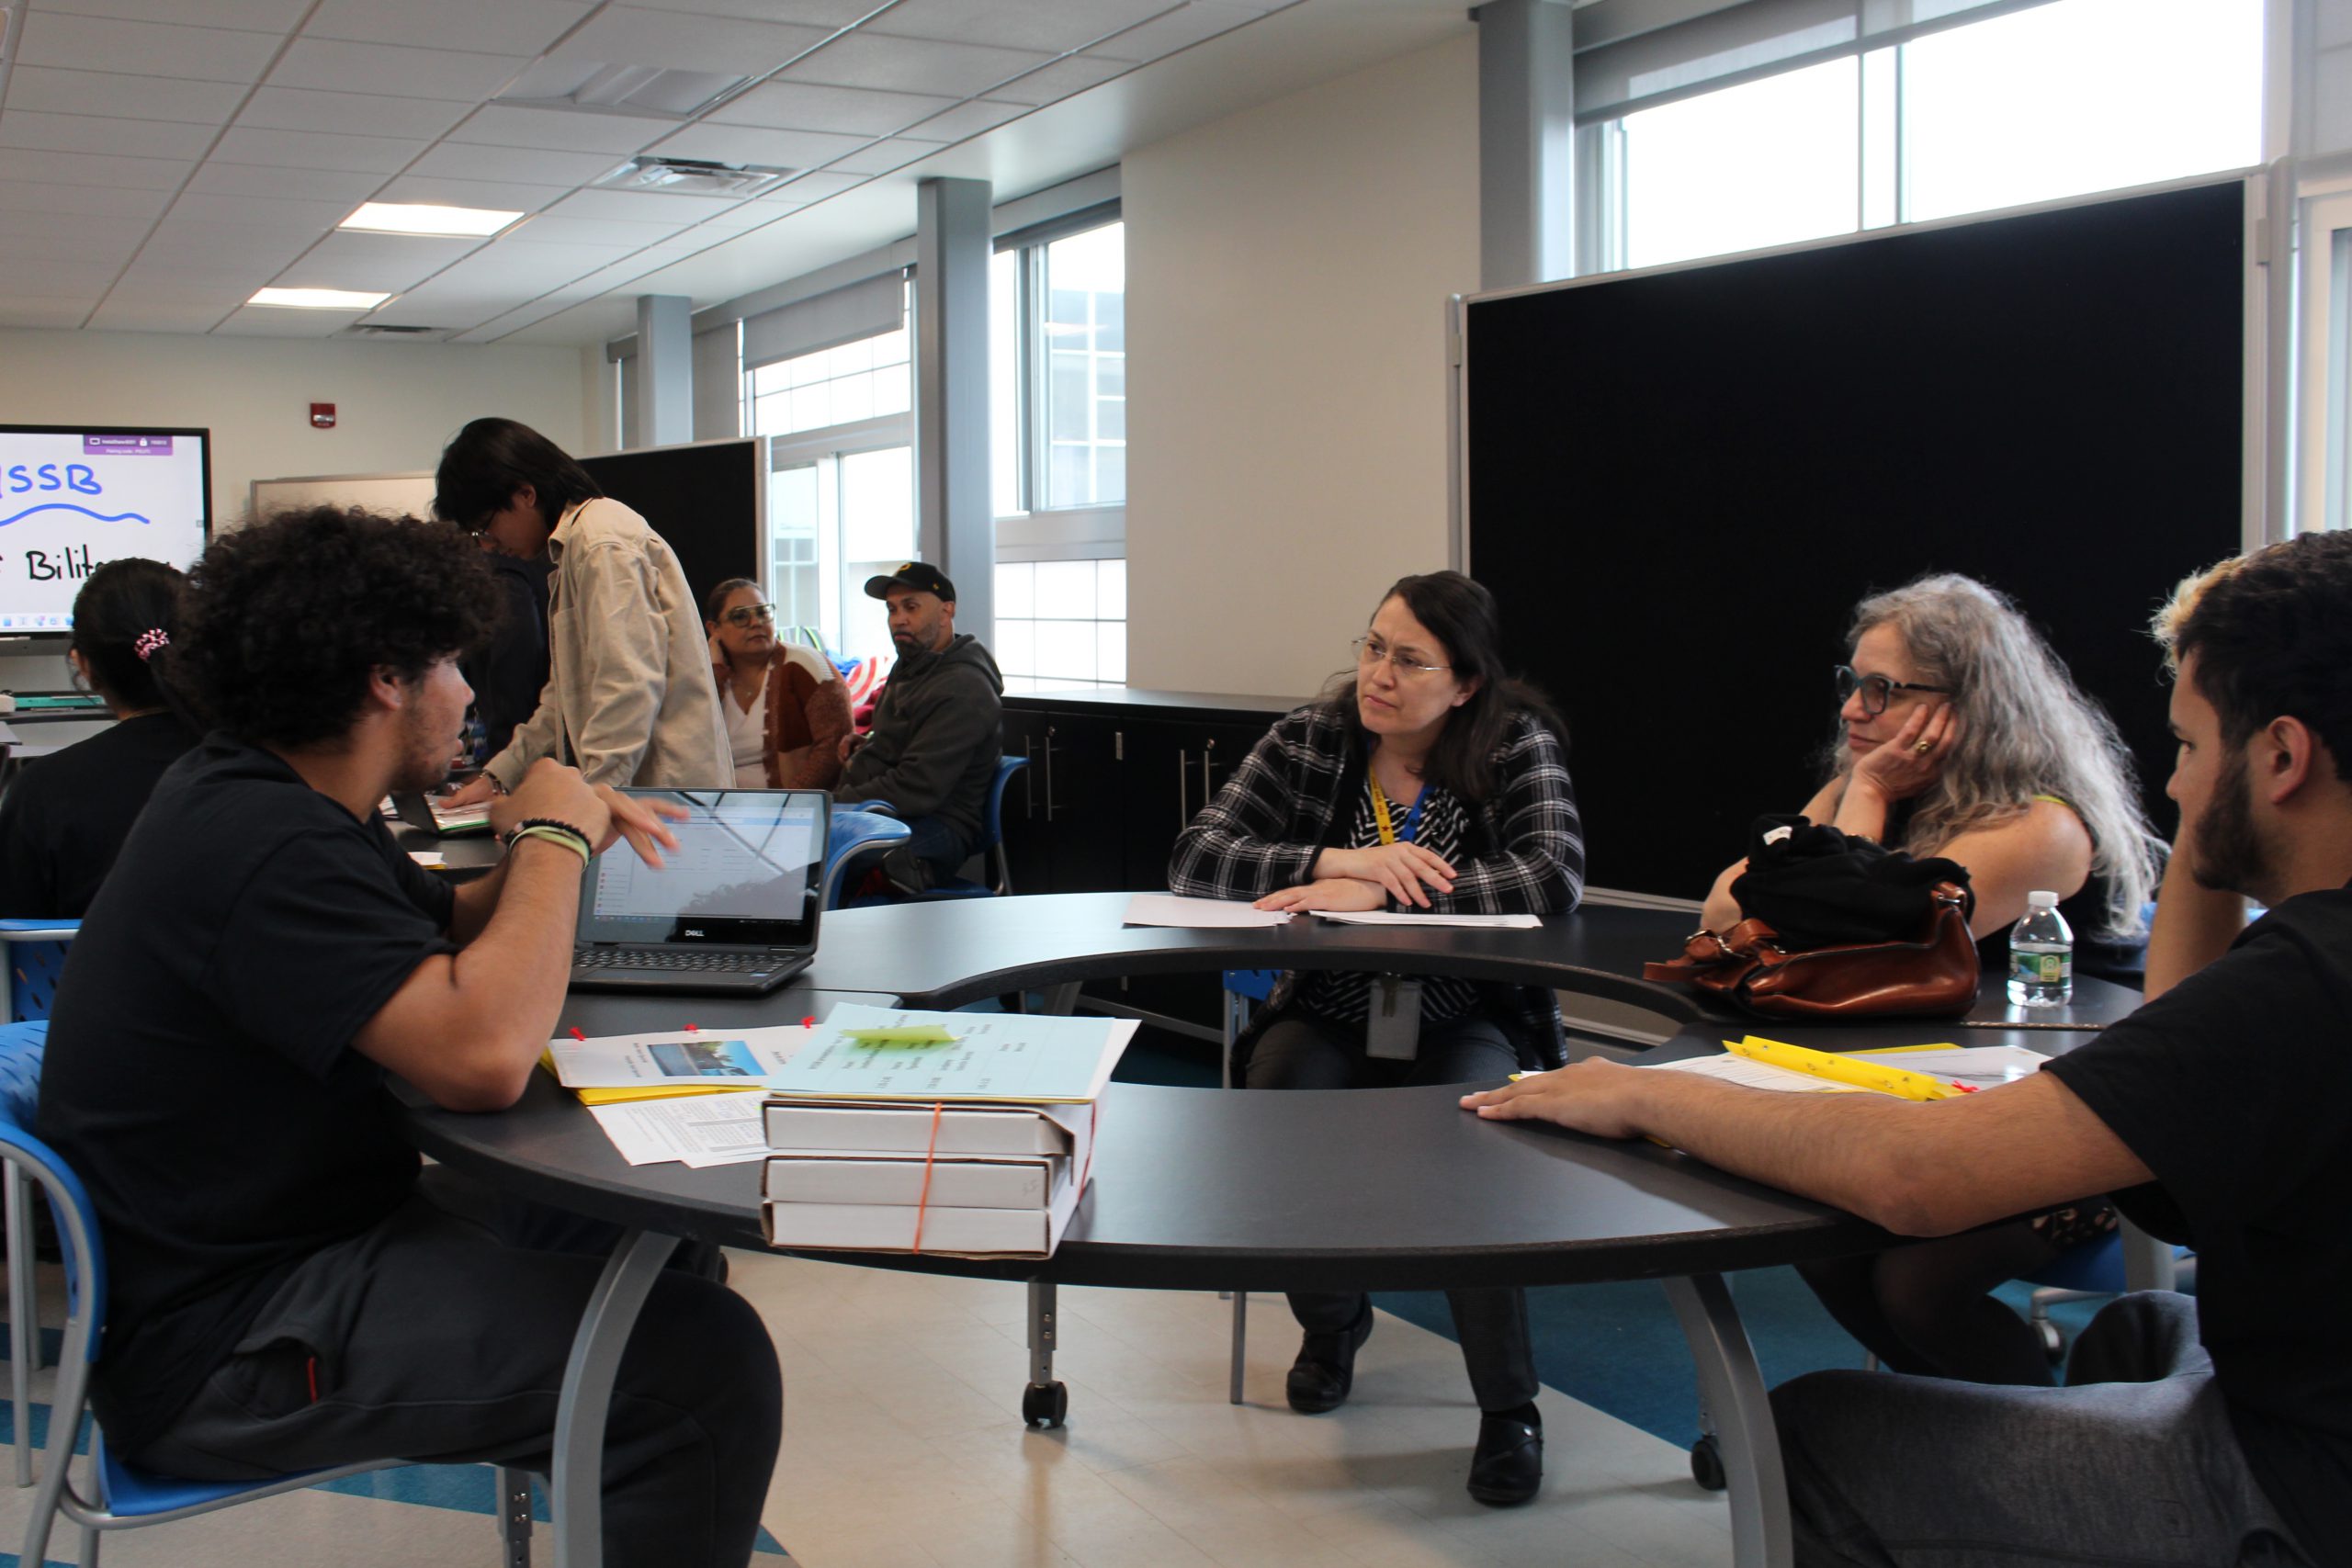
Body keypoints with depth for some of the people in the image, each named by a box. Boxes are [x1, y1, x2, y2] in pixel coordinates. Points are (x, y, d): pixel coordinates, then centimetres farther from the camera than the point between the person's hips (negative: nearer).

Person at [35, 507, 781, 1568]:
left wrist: (545, 845, -1)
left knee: (666, 1250, 18)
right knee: (705, 1362, -22)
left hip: (301, 1225, 11)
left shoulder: (266, 801, 8)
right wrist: (554, 839, -19)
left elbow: (442, 943, 21)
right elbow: (484, 1054, -35)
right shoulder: (268, 847, -25)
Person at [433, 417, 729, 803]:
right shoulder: (575, 546, 21)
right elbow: (570, 692, 28)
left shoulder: (604, 545, -12)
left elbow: (629, 687, -20)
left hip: (666, 789, -9)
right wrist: (497, 776, 25)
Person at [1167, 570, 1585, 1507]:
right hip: (1328, 1018, 2)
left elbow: (1556, 878, -25)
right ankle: (1330, 1319, 7)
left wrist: (1376, 894, -30)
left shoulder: (1518, 746, -8)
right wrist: (1337, 859, -27)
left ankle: (1509, 1407, -13)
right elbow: (1195, 858, -10)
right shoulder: (1311, 739, -2)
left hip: (1467, 1024, -2)